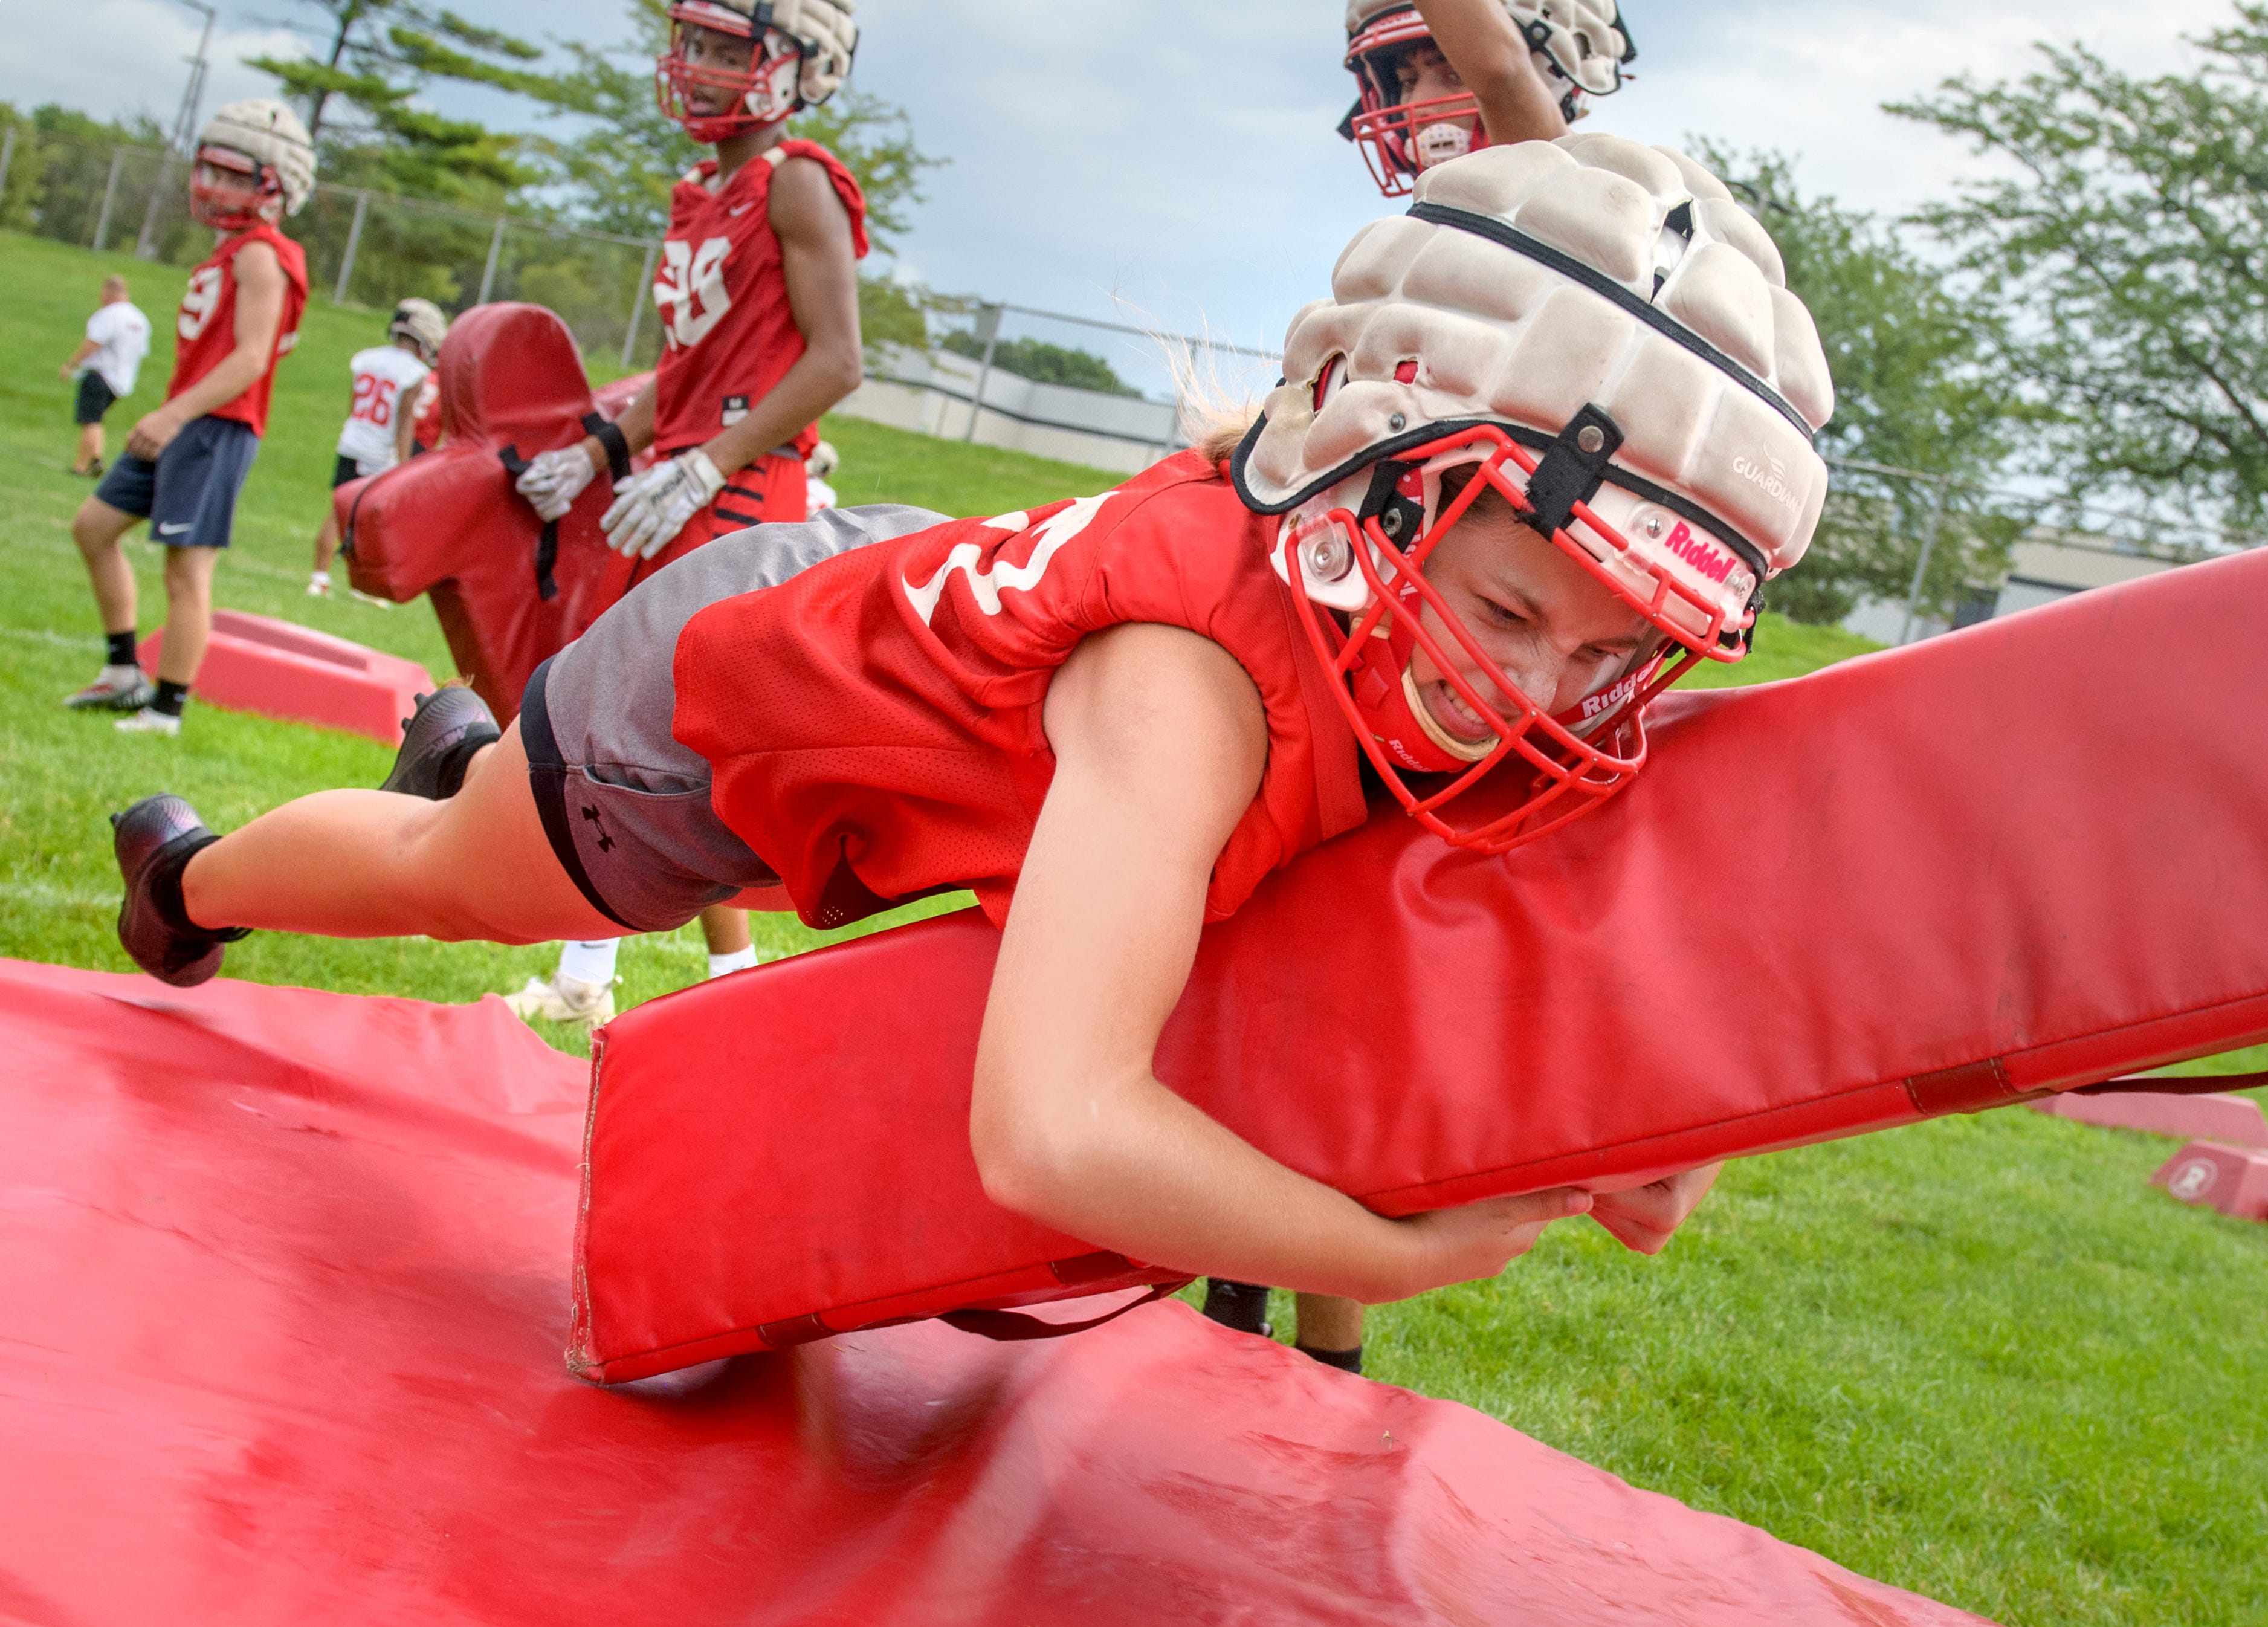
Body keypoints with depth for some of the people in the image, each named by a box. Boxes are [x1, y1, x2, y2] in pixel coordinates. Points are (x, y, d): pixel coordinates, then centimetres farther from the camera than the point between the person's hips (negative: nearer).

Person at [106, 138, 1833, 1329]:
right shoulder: (1193, 680, -49)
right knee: (445, 876, 28)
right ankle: (191, 880, 59)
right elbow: (1046, 1129, -59)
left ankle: (467, 748, 69)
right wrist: (1409, 1253, -48)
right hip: (711, 703, -5)